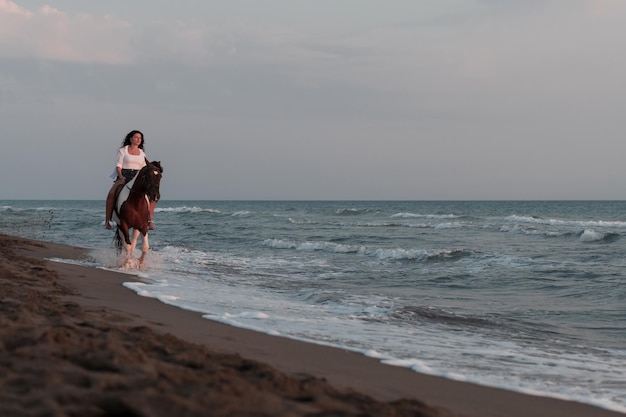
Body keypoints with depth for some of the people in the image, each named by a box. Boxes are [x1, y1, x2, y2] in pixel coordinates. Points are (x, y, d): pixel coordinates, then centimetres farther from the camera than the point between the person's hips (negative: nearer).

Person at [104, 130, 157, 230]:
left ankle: (149, 219, -12)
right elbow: (118, 165, 0)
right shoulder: (123, 150, 9)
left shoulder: (142, 154, 18)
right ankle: (107, 220, -24)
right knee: (111, 193, -31)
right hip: (124, 176, -4)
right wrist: (121, 176, -18)